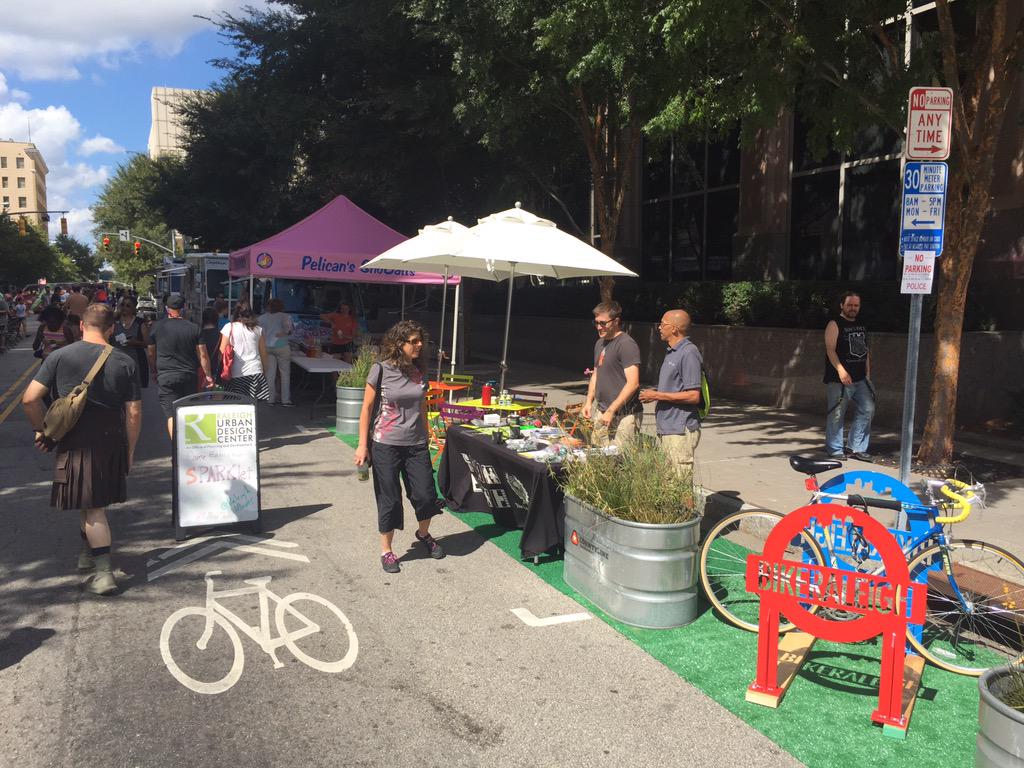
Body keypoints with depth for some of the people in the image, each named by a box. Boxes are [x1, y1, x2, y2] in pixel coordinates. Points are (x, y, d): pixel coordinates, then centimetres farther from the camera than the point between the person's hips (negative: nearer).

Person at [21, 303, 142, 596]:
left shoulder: (59, 357, -5)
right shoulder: (124, 362, -2)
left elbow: (29, 399, -9)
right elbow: (134, 413, -2)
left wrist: (42, 430, 7)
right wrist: (130, 451, 7)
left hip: (74, 443, -2)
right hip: (111, 442, 2)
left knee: (91, 506, 2)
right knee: (96, 501, 22)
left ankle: (104, 572, -1)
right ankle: (88, 553, 39)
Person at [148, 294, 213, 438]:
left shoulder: (156, 327, -1)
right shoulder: (194, 328, -2)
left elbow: (151, 353, 7)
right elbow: (203, 355, -2)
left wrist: (154, 372, 21)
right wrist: (208, 375, 6)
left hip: (165, 377, -2)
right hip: (189, 377, 2)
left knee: (172, 415, -3)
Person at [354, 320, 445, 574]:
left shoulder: (420, 371, 3)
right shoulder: (381, 370, -10)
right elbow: (367, 408, -6)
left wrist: (425, 438, 16)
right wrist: (362, 445, -8)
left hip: (416, 444, 4)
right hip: (386, 445, -4)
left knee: (425, 494, 4)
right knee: (389, 499, 4)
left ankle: (424, 534, 35)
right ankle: (386, 551, 23)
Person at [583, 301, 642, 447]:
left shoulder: (627, 344, -14)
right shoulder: (600, 344, 14)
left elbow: (633, 383, -20)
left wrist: (611, 410, -19)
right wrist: (589, 402, 14)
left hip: (623, 416, -8)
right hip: (601, 412, 8)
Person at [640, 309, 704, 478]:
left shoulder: (688, 353, -15)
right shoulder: (671, 352, 16)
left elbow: (693, 396, -20)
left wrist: (657, 396, -15)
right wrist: (655, 394, 10)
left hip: (680, 432, -10)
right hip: (665, 429, 10)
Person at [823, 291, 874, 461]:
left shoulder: (862, 326, 17)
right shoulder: (834, 325, -5)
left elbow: (866, 350, 20)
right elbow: (830, 350, -15)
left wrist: (867, 374, 14)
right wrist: (841, 370, -26)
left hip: (860, 379, 7)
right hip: (838, 380, -7)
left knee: (867, 410, 4)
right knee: (836, 414, -3)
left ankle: (857, 448, 13)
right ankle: (835, 449, 8)